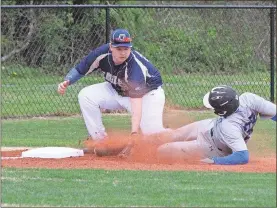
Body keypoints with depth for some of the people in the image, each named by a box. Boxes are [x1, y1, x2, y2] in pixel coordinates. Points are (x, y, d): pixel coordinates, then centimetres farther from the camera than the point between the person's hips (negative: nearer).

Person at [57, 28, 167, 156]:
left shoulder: (136, 66, -37)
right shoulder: (101, 54, -23)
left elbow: (136, 99, -44)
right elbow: (79, 70, -7)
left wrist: (134, 132, -54)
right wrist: (67, 82, -29)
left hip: (149, 92, -5)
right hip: (118, 90, 5)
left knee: (151, 131, -27)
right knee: (86, 96, -16)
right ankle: (99, 141, -7)